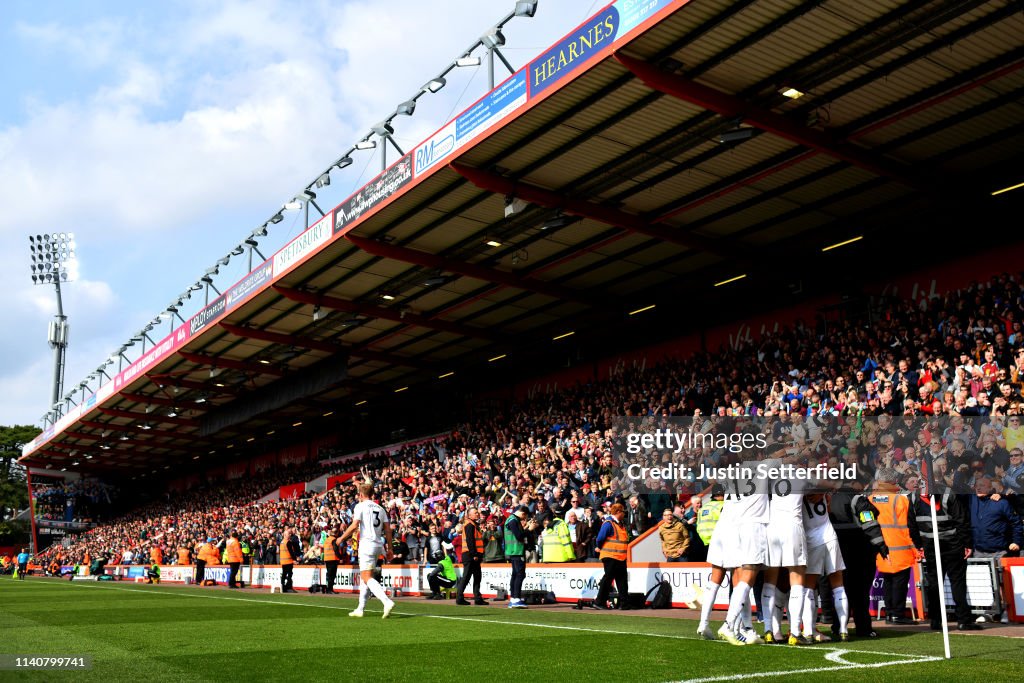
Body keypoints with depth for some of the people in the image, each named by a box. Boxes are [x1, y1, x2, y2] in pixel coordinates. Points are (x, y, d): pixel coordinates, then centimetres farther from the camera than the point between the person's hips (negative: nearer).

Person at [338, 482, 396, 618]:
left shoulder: (360, 506, -4)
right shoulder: (380, 508, 15)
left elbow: (354, 526, -13)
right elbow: (388, 530, 10)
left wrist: (342, 538, -1)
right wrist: (389, 548, 13)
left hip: (367, 544, -7)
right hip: (378, 544, 7)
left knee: (367, 577, -10)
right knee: (365, 576, 16)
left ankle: (387, 601, -28)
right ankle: (360, 609, 19)